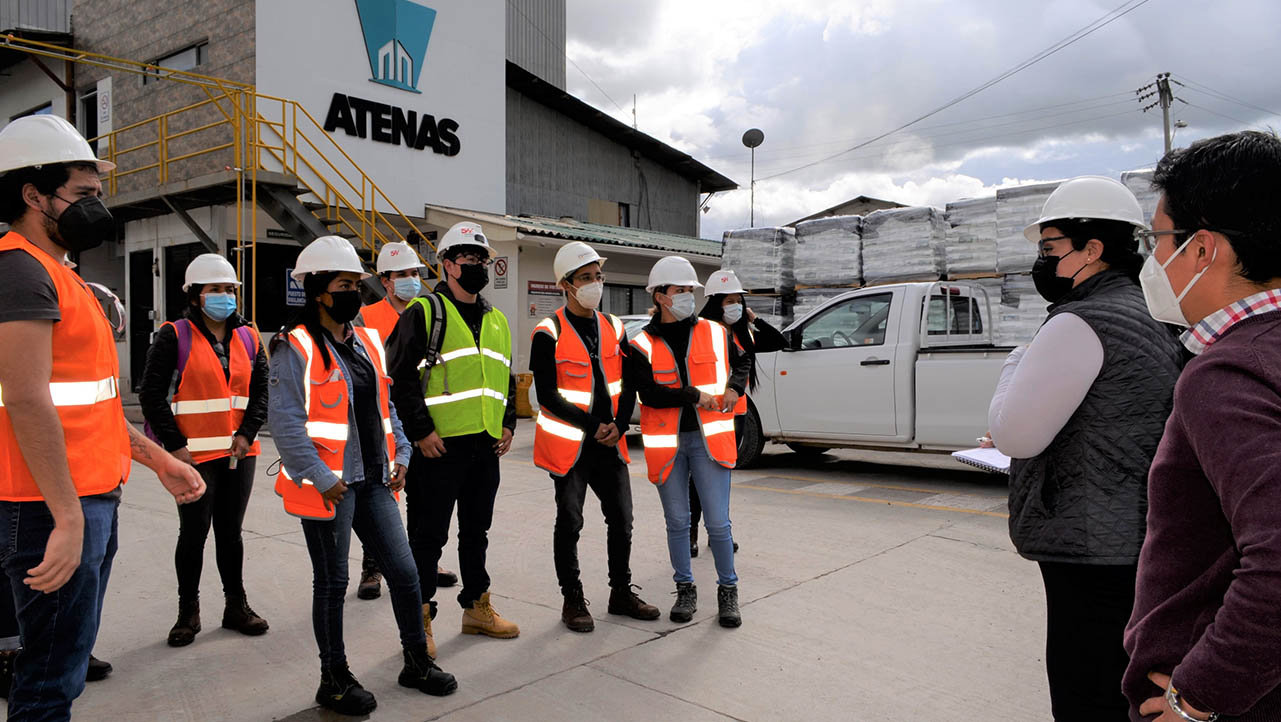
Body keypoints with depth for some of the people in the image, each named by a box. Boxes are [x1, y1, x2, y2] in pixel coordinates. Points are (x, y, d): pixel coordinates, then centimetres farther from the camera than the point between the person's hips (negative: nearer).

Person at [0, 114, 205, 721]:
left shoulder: (58, 276, 19)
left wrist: (160, 461, 20)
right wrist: (67, 516, -23)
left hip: (91, 500, 10)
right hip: (55, 509, -10)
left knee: (67, 660, 20)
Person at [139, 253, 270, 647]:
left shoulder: (248, 338, 10)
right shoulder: (174, 336, -3)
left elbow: (261, 392, 10)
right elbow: (152, 394, -5)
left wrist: (247, 434, -3)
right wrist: (174, 444, -10)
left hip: (239, 453, 4)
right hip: (192, 455, -4)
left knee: (230, 531, 12)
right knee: (194, 533, 2)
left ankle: (236, 606, 24)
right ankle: (188, 613, 18)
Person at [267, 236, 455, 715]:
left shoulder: (367, 342, 13)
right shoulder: (296, 348, -11)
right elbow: (285, 423, -16)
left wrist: (399, 456, 9)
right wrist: (321, 478, -19)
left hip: (372, 482, 7)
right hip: (329, 487, -6)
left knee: (404, 573, 9)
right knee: (332, 583, 8)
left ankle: (416, 663, 27)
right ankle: (334, 680, 26)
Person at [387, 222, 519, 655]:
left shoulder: (496, 321, 16)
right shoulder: (424, 313, -5)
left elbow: (507, 379, 23)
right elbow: (401, 377, -11)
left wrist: (507, 424, 11)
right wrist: (420, 431, -15)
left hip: (487, 446, 7)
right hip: (439, 446, -6)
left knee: (476, 531, 17)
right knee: (428, 535, 2)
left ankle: (477, 608, 30)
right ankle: (419, 619, 15)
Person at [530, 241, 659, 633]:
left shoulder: (614, 328, 8)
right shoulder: (549, 333, -10)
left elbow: (628, 384, 10)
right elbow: (547, 396, -14)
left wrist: (619, 425, -6)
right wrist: (591, 426, -15)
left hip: (609, 442, 5)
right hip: (569, 443, -5)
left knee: (621, 519, 10)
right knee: (569, 523, 3)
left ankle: (621, 593, 26)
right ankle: (572, 600, 18)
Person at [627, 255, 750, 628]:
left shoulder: (714, 334, 5)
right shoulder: (642, 345, -2)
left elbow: (741, 361, 22)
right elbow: (649, 393, -13)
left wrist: (734, 387, 4)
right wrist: (695, 395, -15)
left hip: (708, 439, 0)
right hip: (668, 443, 0)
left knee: (718, 523, 0)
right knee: (677, 522, 11)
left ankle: (728, 590, 19)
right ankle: (685, 589, 28)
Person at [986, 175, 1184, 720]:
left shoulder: (1082, 323, -18)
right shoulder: (1148, 319, 15)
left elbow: (1015, 434, -19)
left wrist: (1017, 365, -4)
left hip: (1093, 553, -10)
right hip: (1140, 548, 10)